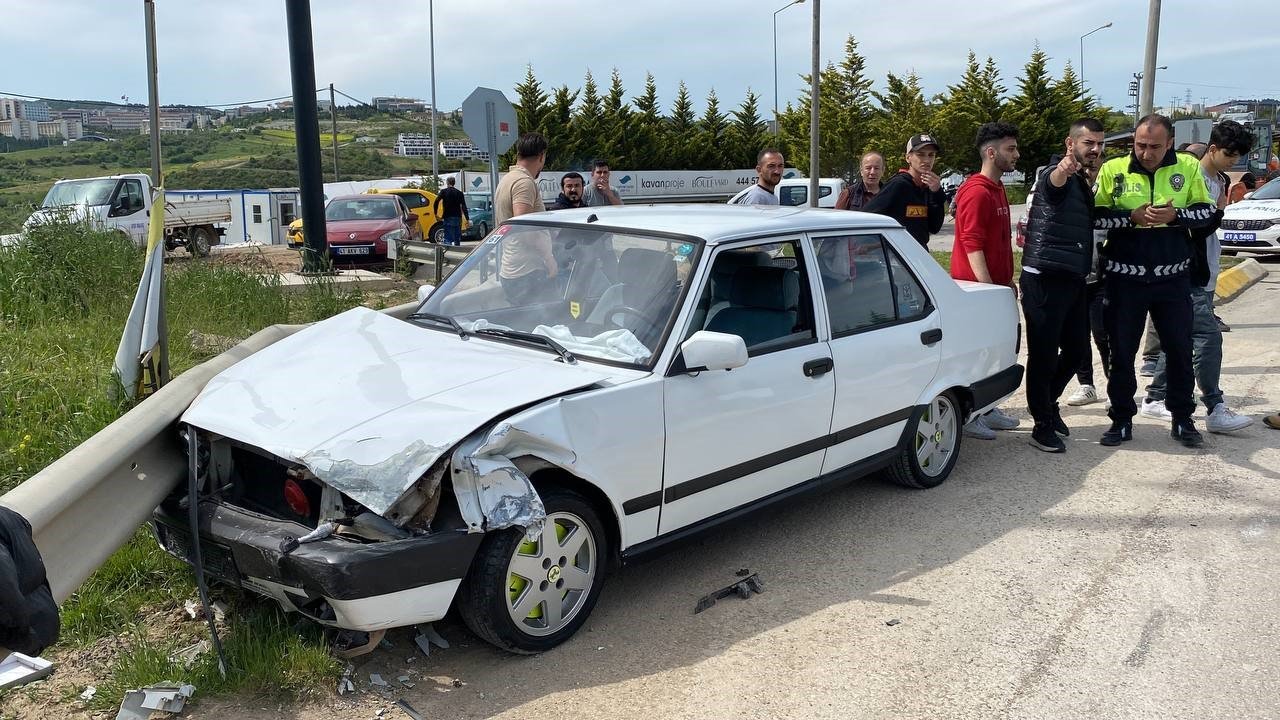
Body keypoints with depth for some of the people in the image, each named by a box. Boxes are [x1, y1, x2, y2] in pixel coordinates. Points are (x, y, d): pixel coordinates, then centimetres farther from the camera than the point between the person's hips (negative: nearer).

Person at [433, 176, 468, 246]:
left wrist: (436, 214, -5)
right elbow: (464, 207, 1)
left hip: (448, 218, -3)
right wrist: (467, 219, 0)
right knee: (457, 239, 14)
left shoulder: (444, 192, 0)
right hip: (458, 217, 3)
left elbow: (436, 201, -13)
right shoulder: (459, 193, 6)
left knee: (448, 239, -6)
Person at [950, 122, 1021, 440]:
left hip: (995, 285, 10)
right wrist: (988, 286, -24)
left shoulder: (997, 190, 17)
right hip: (975, 286, -10)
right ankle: (967, 417, 3)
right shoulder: (977, 192, -15)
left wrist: (1007, 281, 22)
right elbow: (972, 244, -21)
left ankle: (985, 409, 22)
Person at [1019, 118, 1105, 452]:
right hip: (1046, 279, -9)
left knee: (1077, 349, 14)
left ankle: (1048, 403, 34)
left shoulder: (1083, 183, 19)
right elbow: (1053, 181, -37)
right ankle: (1043, 426, 5)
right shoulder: (1056, 175, -9)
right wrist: (1063, 169, -58)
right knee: (1044, 353, -3)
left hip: (1073, 279, 9)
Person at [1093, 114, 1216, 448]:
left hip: (1172, 276, 1)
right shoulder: (1113, 169, -5)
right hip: (1124, 278, -1)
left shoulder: (1188, 167, 0)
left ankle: (1182, 420, 25)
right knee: (1122, 351, 5)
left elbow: (1205, 211, 2)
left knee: (1180, 349, 9)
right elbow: (1095, 216, -6)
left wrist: (1175, 215, -17)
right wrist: (1133, 217, -20)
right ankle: (1121, 420, 19)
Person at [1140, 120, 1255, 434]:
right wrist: (1220, 210, -9)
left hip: (1205, 275, 9)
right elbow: (1197, 228, -19)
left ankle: (1155, 398, 18)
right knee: (1208, 337, -12)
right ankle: (1216, 410, -9)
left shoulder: (1221, 180, 14)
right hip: (1190, 274, -9)